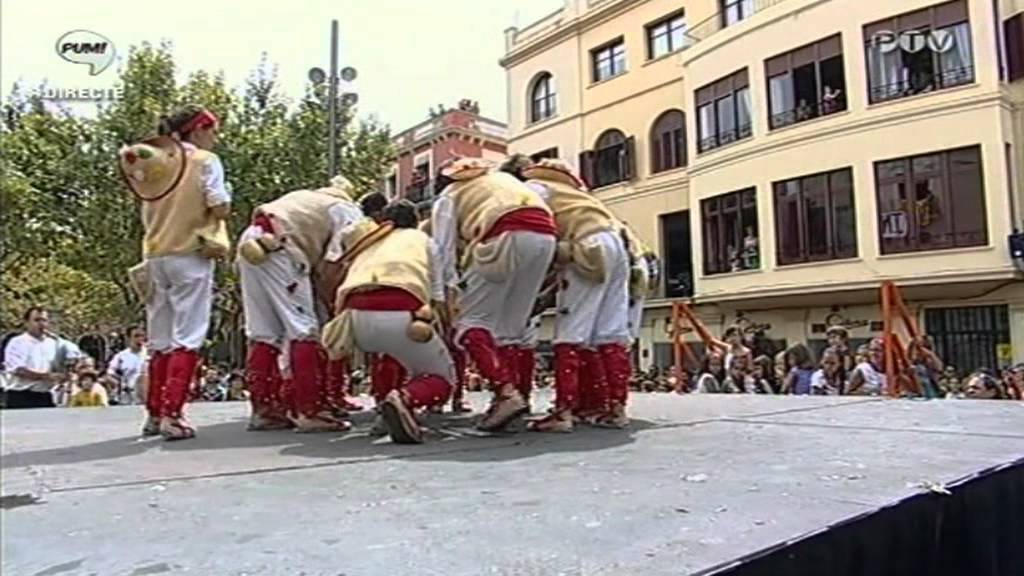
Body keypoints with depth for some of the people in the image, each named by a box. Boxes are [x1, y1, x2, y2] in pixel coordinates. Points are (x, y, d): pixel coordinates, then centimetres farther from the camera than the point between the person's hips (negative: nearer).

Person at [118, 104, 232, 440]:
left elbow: (148, 217, 17)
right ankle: (172, 415, -12)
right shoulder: (205, 161, -4)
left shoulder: (154, 163, 16)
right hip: (191, 255, -7)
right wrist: (225, 196, 7)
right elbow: (221, 209, -11)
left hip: (155, 256, 7)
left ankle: (154, 414, 18)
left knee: (161, 340, 13)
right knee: (188, 338, -6)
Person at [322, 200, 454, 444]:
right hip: (401, 313, -4)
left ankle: (388, 396, 25)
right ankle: (404, 399, -16)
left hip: (356, 316, 4)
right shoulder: (422, 239, 29)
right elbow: (437, 295, 30)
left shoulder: (365, 239, 35)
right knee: (442, 377, 15)